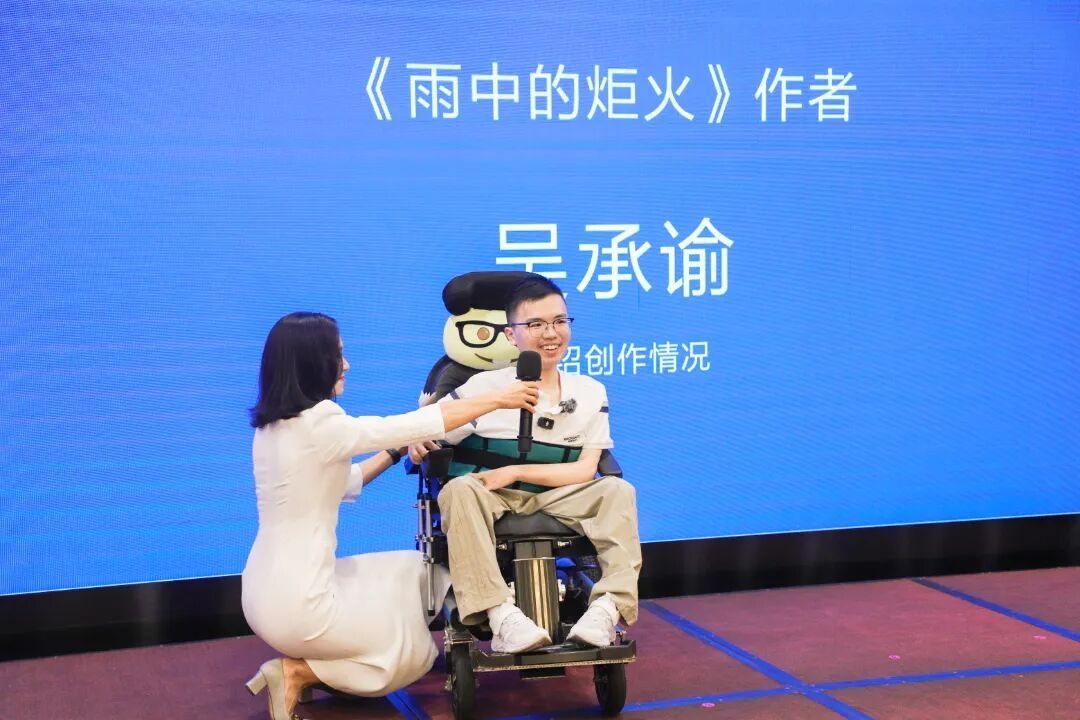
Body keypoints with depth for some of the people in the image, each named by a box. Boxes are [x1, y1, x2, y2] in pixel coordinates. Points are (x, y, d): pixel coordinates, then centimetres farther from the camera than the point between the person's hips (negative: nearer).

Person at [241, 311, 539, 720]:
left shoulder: (271, 426, 6)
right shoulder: (319, 425, -21)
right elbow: (421, 425, -14)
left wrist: (396, 452, 15)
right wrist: (499, 399, -4)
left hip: (270, 590, 8)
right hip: (295, 604, -8)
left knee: (412, 571, 21)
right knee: (415, 653, 13)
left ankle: (306, 661, 11)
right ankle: (298, 673, 0)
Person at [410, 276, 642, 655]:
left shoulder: (590, 392, 4)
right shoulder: (485, 386, -2)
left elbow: (585, 469, -3)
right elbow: (428, 432, -1)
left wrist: (515, 472, -16)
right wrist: (417, 442, -27)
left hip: (556, 499, 2)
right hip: (492, 497, -1)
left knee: (617, 490, -24)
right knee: (460, 490, -34)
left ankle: (607, 607, -35)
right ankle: (502, 617, -43)